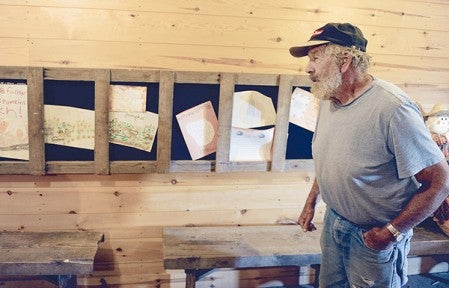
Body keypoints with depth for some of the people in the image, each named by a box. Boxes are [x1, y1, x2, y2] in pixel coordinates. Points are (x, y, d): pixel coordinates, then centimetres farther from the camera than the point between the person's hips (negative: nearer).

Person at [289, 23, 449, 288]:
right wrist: (311, 203, 12)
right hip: (333, 222, 7)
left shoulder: (392, 108, -28)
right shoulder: (328, 100, -1)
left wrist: (391, 233, -19)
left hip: (374, 237, -7)